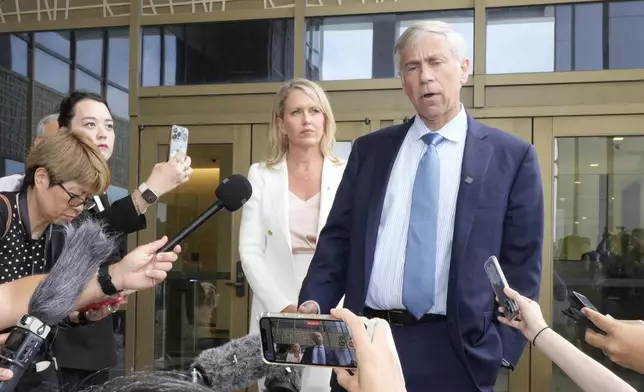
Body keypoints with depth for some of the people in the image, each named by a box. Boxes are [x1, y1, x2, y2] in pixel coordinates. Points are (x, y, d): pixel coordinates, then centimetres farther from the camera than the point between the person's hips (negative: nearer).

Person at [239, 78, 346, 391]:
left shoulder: (348, 175, 3)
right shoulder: (261, 175, 5)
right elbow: (250, 251, 1)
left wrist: (330, 308, -9)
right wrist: (283, 307, -10)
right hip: (276, 311, 1)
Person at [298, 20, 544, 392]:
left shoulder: (512, 156, 0)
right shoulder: (369, 150, 8)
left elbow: (521, 261, 0)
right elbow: (338, 238, 7)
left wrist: (504, 347, -7)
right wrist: (313, 303, -7)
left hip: (453, 351, -2)